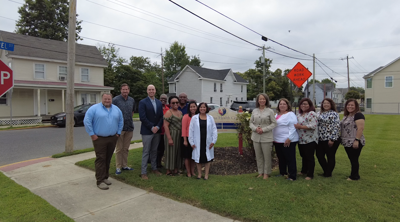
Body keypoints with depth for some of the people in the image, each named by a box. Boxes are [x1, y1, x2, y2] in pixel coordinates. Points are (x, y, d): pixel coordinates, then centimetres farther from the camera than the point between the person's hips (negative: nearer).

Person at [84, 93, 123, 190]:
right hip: (99, 139, -4)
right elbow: (87, 121, -9)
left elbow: (121, 121, 17)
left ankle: (105, 177, 24)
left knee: (108, 159, 12)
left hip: (112, 138, 5)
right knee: (100, 159, -5)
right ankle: (100, 181, 1)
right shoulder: (94, 108, -5)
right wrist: (92, 134, -10)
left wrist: (118, 133, 9)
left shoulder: (116, 109, 10)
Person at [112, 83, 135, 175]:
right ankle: (118, 167, 12)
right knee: (119, 148, 3)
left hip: (129, 127, 5)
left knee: (126, 148, 13)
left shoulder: (132, 100, 8)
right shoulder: (115, 99, -7)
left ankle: (124, 165, 24)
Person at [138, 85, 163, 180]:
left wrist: (157, 127, -8)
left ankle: (154, 168, 28)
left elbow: (161, 116, 6)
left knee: (154, 151, 15)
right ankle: (143, 172, 10)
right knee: (146, 152, 1)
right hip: (147, 131, -5)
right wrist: (151, 127, -15)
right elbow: (142, 117, -14)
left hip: (157, 130, 5)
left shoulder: (159, 103, 9)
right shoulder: (143, 102, -7)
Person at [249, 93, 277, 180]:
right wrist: (255, 128, -10)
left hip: (266, 137, -3)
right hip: (256, 137, 4)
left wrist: (263, 129, -14)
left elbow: (274, 123, -5)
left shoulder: (270, 111, -3)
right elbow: (251, 122, 11)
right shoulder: (254, 111, 8)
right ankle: (260, 172, 24)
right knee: (258, 156, 11)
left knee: (267, 156, 3)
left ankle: (266, 173, 18)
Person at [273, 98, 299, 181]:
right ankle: (282, 172, 31)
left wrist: (289, 138, -22)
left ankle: (292, 176, 5)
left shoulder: (290, 114, -8)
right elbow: (273, 126, 24)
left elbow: (293, 127, -16)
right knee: (281, 158, 17)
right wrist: (273, 138, 20)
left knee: (290, 159, -2)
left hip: (287, 141, -8)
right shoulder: (277, 115, 17)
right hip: (277, 141, 8)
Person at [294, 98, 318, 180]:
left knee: (309, 157, 2)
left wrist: (300, 126, -25)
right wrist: (295, 126, 3)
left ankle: (310, 174, 13)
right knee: (303, 156, 19)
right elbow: (297, 124, 24)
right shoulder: (299, 114, 13)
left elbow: (313, 126, -23)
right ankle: (304, 171, 34)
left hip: (310, 140, -8)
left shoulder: (311, 114, -13)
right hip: (301, 140, 8)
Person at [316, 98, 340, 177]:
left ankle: (328, 173, 20)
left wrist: (332, 139, -19)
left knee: (330, 157, 6)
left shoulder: (334, 114, -8)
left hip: (330, 140, -7)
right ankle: (325, 171, 28)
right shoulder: (320, 114, 13)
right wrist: (316, 137, 11)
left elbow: (336, 127, -15)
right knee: (319, 155, 10)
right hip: (320, 139, 7)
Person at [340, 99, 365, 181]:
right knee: (352, 159, 16)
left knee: (354, 160, 1)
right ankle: (355, 175, 27)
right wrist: (342, 139, 19)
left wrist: (356, 140, -24)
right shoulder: (346, 116, 15)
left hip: (354, 143, -9)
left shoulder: (358, 115, -12)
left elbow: (360, 128, -20)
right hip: (347, 143, 9)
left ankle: (354, 176, 12)